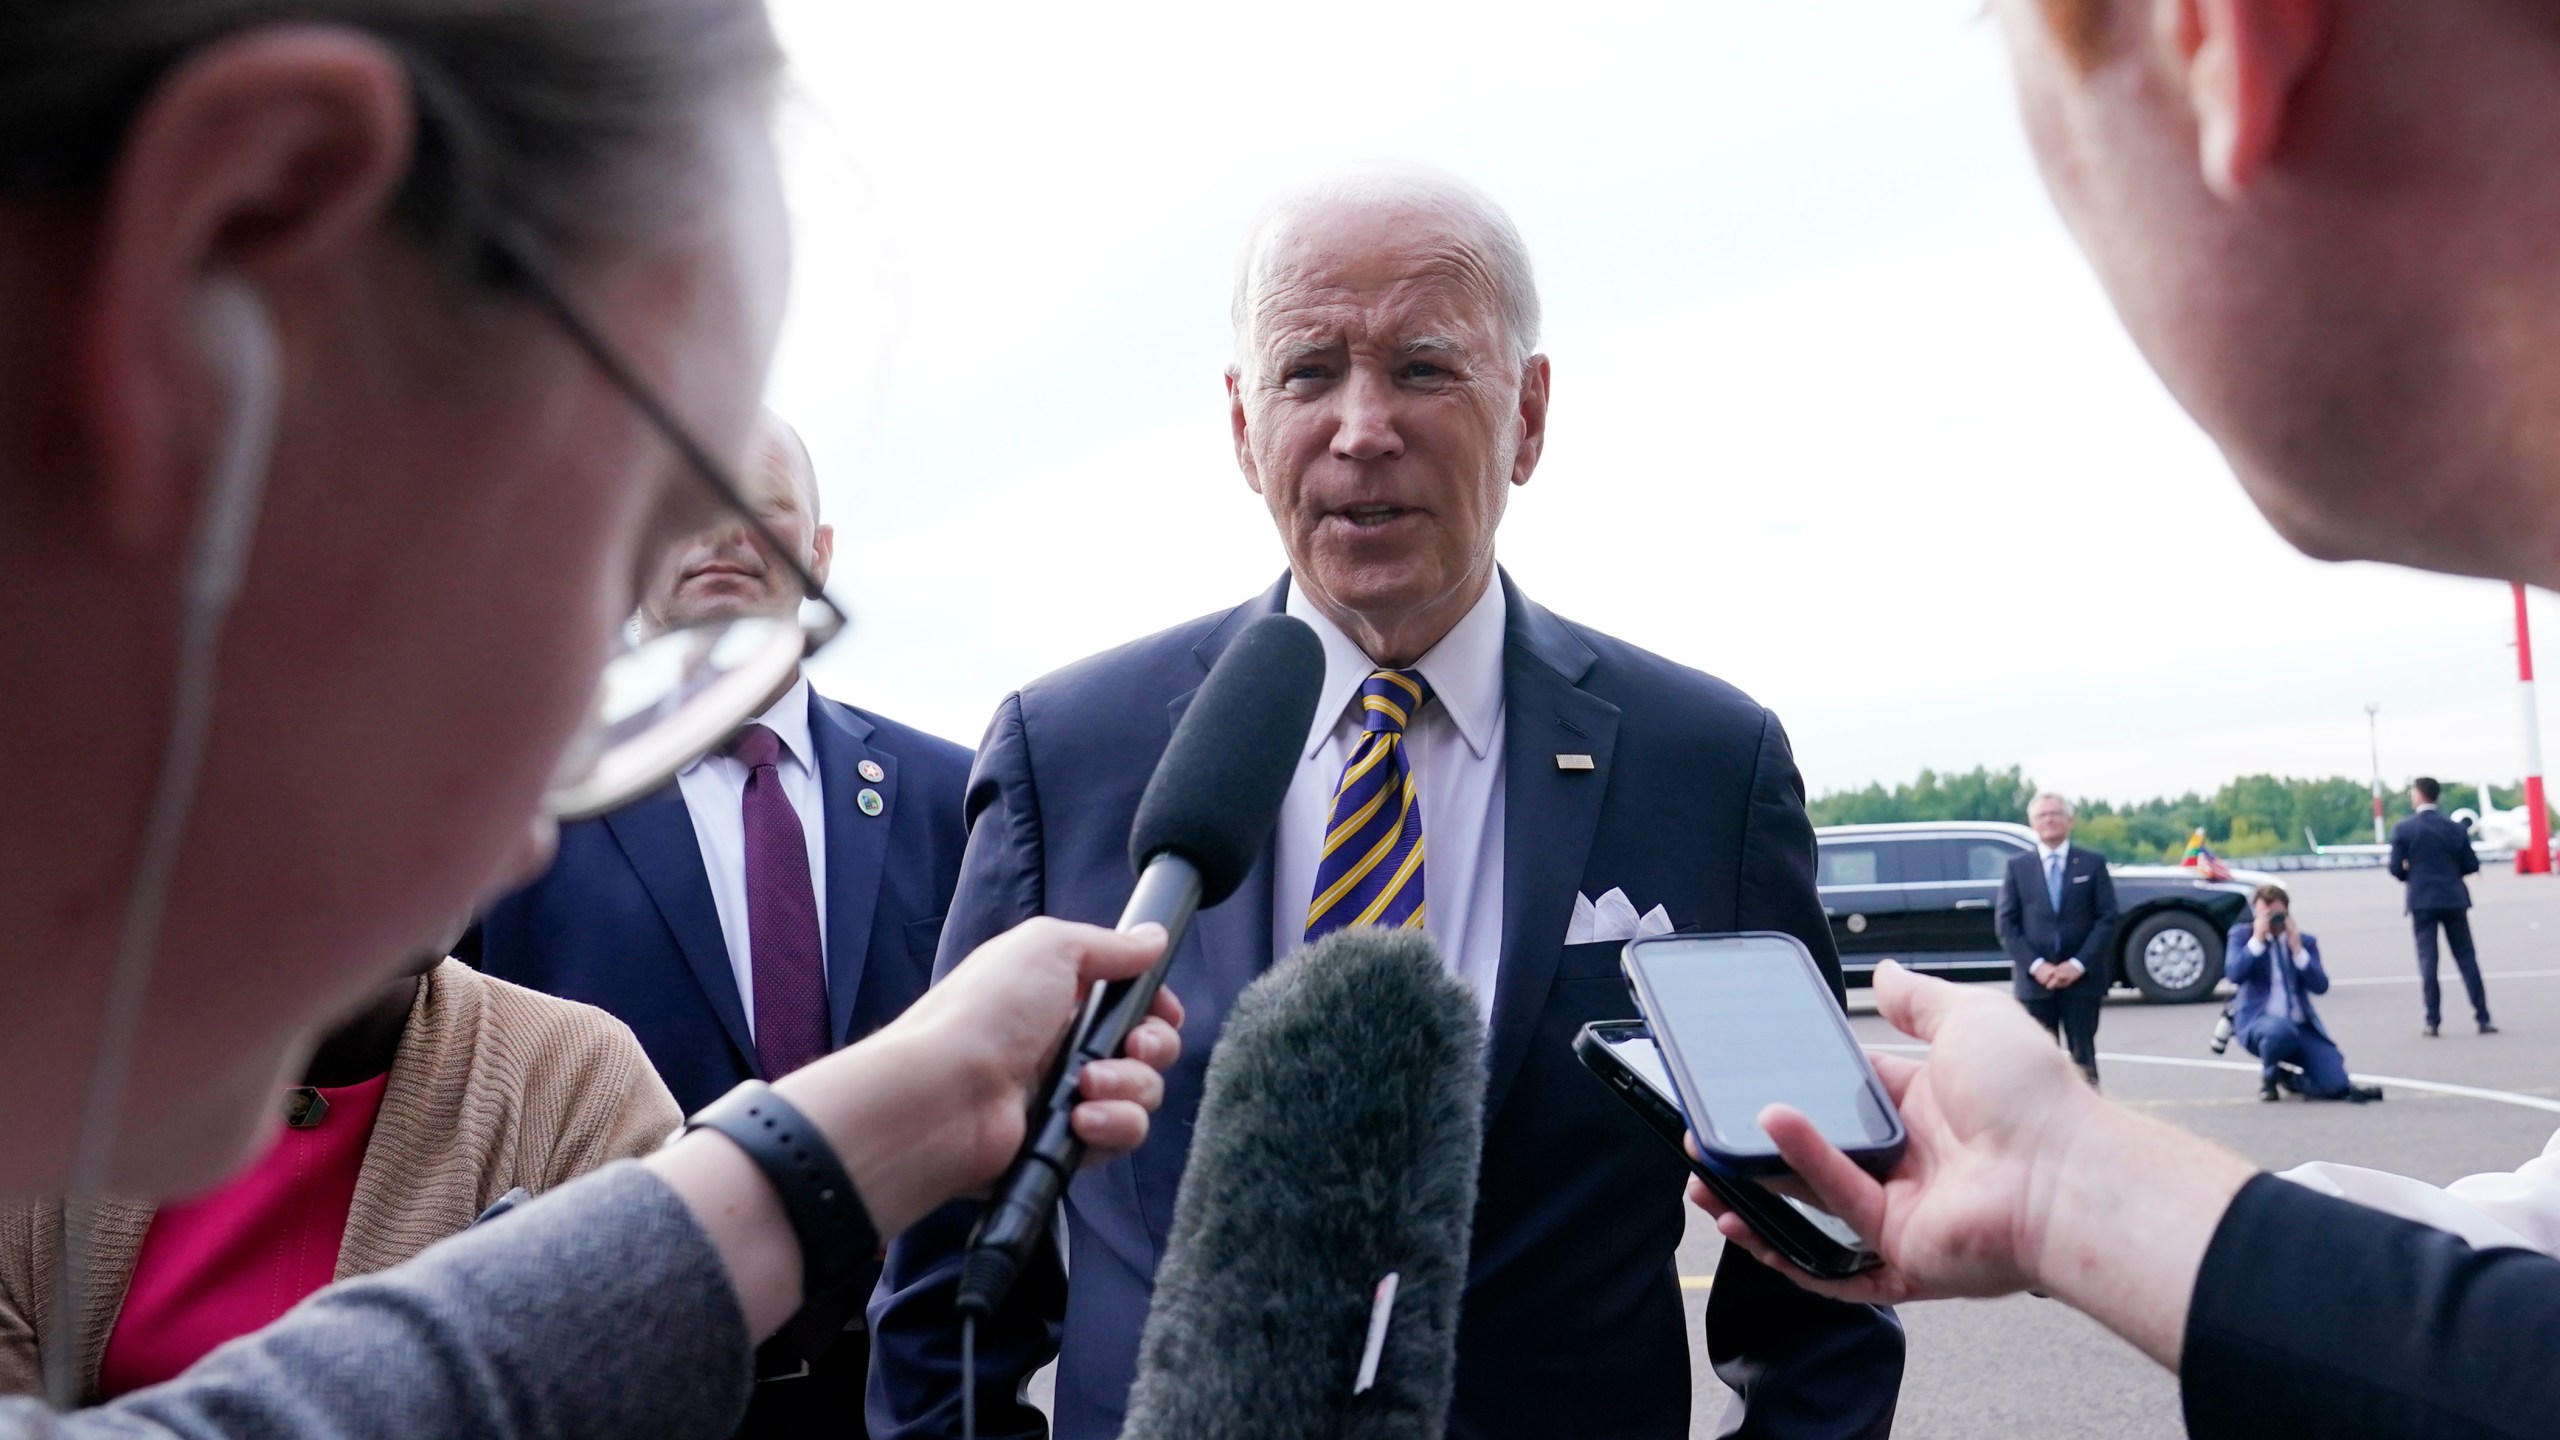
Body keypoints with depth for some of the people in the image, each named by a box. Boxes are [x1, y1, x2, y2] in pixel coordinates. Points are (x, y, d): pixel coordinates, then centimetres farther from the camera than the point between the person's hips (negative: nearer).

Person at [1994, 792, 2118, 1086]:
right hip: (2034, 981, 0)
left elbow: (2107, 918, 1)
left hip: (2082, 978, 0)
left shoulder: (2093, 863, 6)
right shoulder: (2017, 868, 8)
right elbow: (2005, 924, 3)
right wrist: (2035, 966, -10)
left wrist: (2078, 965, -10)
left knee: (2083, 1059, 4)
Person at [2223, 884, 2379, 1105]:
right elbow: (2234, 974, -15)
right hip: (2257, 1021, -4)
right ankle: (2268, 1074, -5)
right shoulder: (2242, 934, 3)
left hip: (2302, 1026, 4)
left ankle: (2289, 1077, 21)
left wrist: (2297, 949, -10)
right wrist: (2257, 940, -15)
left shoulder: (2305, 940, 12)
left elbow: (2321, 986, -2)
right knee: (2280, 1030, -41)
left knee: (2336, 1086, -15)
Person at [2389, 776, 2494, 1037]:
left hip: (2422, 900, -2)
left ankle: (2433, 1021, 0)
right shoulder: (2454, 828, 2)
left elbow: (2396, 869, -6)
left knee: (2428, 959, 2)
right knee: (2467, 958, 8)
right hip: (2454, 899, 2)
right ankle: (2483, 1018, 7)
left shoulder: (2403, 829, -5)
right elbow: (2472, 865, 4)